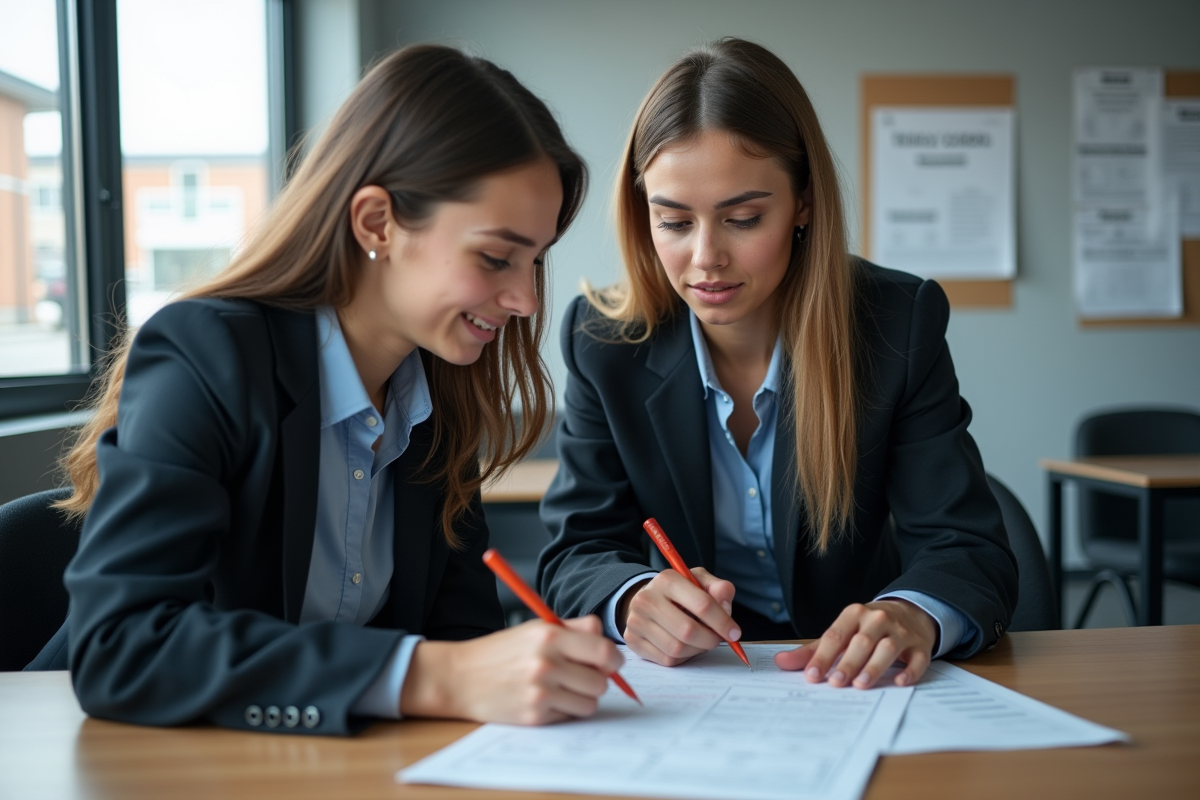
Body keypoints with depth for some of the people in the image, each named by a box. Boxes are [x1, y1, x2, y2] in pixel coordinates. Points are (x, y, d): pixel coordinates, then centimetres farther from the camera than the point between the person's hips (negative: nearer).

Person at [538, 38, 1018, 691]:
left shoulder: (899, 322, -10)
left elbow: (968, 550, -13)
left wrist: (913, 614, -37)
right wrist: (632, 600, -31)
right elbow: (576, 554, -7)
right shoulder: (603, 340, -7)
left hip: (857, 683, 0)